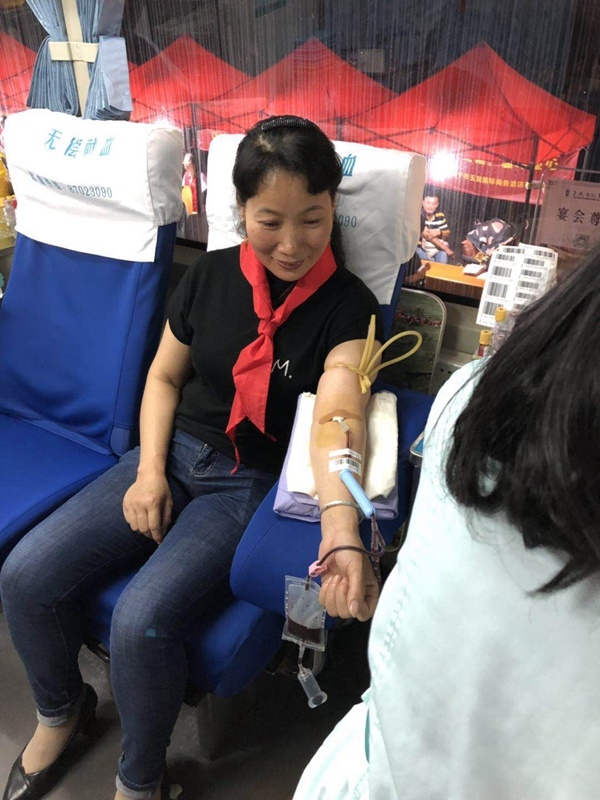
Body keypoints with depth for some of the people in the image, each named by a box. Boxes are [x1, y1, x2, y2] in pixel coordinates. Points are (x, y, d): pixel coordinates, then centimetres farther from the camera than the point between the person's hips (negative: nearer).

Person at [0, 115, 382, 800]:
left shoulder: (348, 305, -12)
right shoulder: (211, 275, 1)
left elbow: (336, 419, -27)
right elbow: (164, 375, 9)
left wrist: (342, 537, -45)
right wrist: (149, 472, -4)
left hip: (254, 485, -4)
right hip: (174, 455, 5)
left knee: (140, 621, -25)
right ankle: (61, 710, 26)